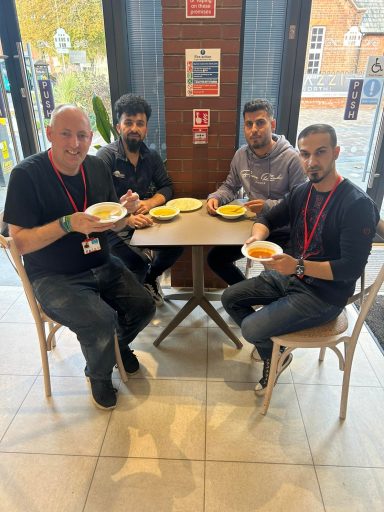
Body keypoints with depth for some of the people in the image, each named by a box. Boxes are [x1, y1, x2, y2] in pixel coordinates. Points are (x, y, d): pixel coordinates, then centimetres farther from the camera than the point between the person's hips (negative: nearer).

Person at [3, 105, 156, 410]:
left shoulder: (97, 168, 3)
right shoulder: (27, 175, -15)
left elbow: (112, 226, 9)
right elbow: (21, 241, -16)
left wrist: (124, 210, -14)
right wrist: (68, 224, -29)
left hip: (101, 267, 6)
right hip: (54, 278, -5)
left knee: (143, 307, -8)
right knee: (100, 321, -26)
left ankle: (118, 344, 28)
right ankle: (99, 377, 9)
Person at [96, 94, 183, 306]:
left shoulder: (151, 155, 5)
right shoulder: (106, 156, -13)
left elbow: (166, 187, 7)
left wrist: (150, 203, -15)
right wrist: (127, 218, -37)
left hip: (143, 220, 5)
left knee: (176, 244, -16)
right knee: (139, 263, -27)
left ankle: (150, 277, 15)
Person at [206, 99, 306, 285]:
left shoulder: (291, 158, -14)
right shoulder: (241, 155, 3)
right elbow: (230, 187, 17)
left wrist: (269, 206, -27)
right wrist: (215, 197, -4)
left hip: (282, 229, -5)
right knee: (215, 258, 0)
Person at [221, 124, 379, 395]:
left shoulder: (358, 205, -21)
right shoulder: (302, 192, 1)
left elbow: (352, 268, -23)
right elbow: (267, 219, 11)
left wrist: (298, 266, -32)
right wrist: (257, 237, -13)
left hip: (324, 294, -7)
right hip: (290, 276, 8)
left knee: (251, 328, -18)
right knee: (230, 298, 3)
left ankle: (277, 356, 17)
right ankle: (272, 353, 19)